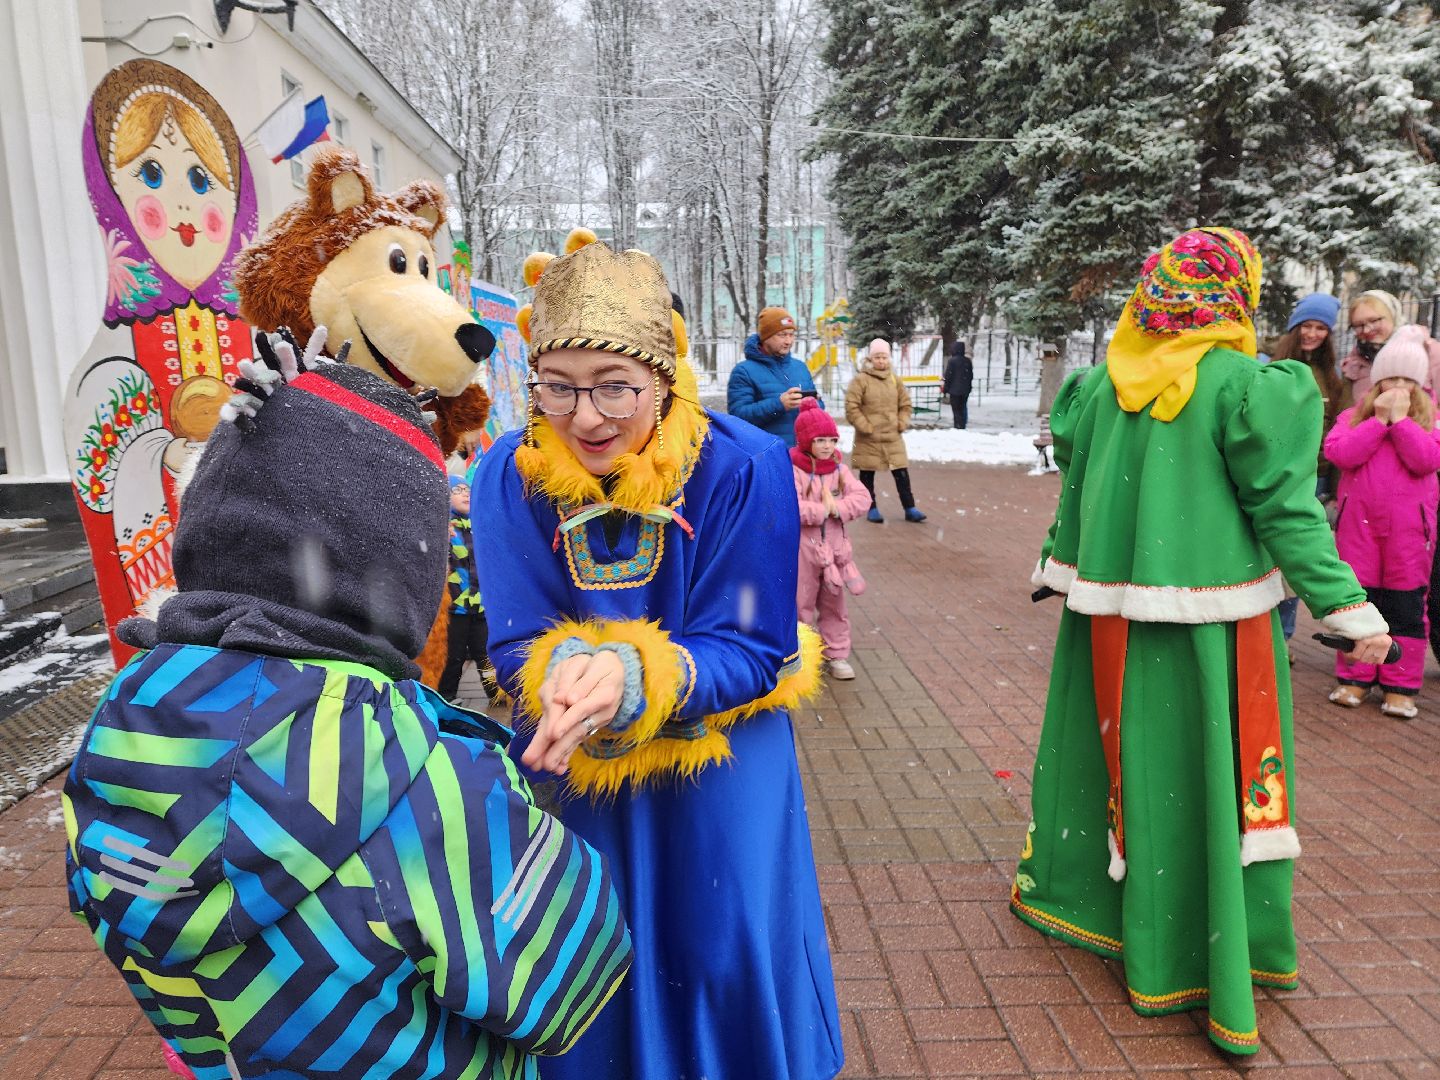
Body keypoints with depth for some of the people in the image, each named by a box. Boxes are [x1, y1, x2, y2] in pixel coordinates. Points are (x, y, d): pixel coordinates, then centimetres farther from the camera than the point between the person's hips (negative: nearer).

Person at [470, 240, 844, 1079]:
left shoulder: (745, 467, -19)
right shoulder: (508, 476, -12)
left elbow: (752, 655, -17)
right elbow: (518, 649, -9)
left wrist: (637, 678, -35)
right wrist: (569, 671, -33)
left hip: (722, 769, -1)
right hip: (573, 771, 2)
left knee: (729, 961, 12)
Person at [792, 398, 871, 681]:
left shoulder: (839, 469, 4)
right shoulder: (792, 470, -14)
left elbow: (862, 497, -5)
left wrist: (837, 508, -21)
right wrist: (823, 510, -21)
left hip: (834, 548, 6)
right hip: (802, 549, -5)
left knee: (834, 605, 15)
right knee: (801, 605, 6)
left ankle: (836, 655, 27)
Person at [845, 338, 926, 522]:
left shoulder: (894, 379, 8)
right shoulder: (860, 380, -7)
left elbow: (905, 404, 17)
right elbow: (851, 408, -12)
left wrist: (902, 424, 5)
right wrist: (866, 428, -13)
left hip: (893, 438, 4)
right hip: (868, 439, -4)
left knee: (902, 473, 2)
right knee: (867, 474, 6)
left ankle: (909, 509, 10)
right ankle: (871, 509, 19)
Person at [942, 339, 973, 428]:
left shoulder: (952, 361, -12)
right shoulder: (967, 361, 5)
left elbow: (948, 377, -12)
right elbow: (971, 376, 12)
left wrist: (945, 389, -3)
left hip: (954, 390, -5)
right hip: (965, 391, 5)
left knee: (956, 411, -1)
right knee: (963, 409, 13)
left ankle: (958, 427, -4)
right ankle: (963, 426, 15)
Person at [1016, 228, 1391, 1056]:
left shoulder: (1104, 382, 2)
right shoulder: (1246, 384, -11)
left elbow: (1074, 486, 10)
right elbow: (1283, 507, -11)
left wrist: (1058, 568, 23)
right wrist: (1349, 607, -4)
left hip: (1111, 611, 4)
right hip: (1207, 617, -4)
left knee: (1117, 751, 20)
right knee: (1205, 774, 7)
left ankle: (1064, 886, 38)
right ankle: (1211, 956, 22)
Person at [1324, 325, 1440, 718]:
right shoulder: (1353, 416, 9)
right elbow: (1339, 453, -10)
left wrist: (1400, 418, -10)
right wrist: (1380, 419, -10)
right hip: (1358, 519, 0)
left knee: (1405, 603, 2)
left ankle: (1400, 685, 9)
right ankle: (1355, 677, 13)